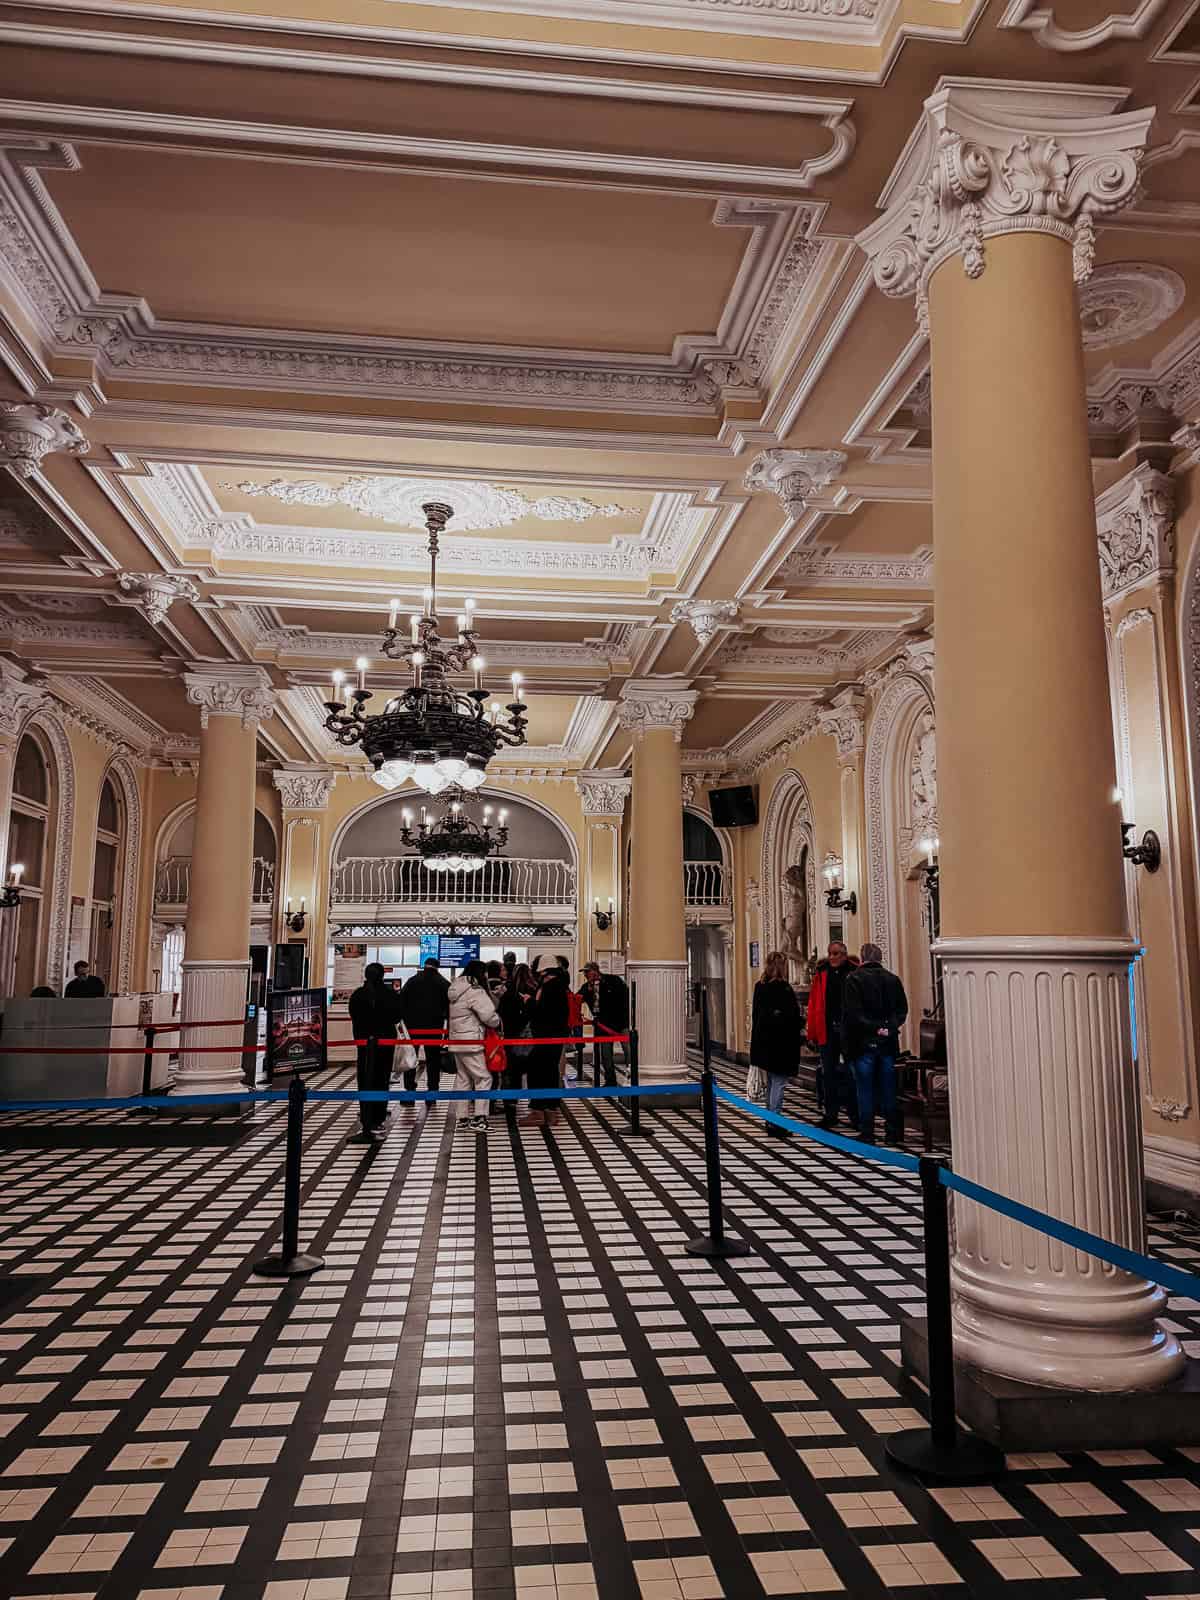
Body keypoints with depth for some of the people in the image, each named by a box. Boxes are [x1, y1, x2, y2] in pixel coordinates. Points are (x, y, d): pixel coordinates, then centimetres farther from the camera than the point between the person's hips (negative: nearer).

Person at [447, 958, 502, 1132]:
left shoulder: (457, 990, 13)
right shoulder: (475, 991, -16)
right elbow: (489, 1016, -18)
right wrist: (498, 1021, 2)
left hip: (457, 1041, 9)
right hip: (470, 1042, -9)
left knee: (463, 1078, 14)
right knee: (483, 1078, -4)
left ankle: (462, 1116, 19)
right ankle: (479, 1118, -9)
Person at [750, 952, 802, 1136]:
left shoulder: (760, 987, 5)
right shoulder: (784, 988, -16)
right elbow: (792, 1018, -15)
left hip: (763, 1042, 7)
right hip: (781, 1043, -7)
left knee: (771, 1081, 17)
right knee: (779, 1081, -3)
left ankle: (770, 1118, 24)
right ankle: (775, 1122, -4)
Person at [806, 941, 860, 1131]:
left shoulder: (854, 972, -2)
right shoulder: (821, 973, 5)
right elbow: (813, 1004, 3)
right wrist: (812, 1033, -1)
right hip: (827, 1030, 3)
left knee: (851, 1072, 4)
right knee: (828, 1073, 9)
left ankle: (854, 1115, 14)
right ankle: (830, 1113, 19)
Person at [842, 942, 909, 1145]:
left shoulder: (854, 980, -8)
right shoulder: (893, 980, 6)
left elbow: (852, 1014, -14)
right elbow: (902, 1009, 3)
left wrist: (873, 1028, -10)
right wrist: (889, 1027, -4)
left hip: (863, 1044, -4)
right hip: (888, 1044, 4)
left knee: (865, 1090, 2)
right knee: (888, 1089, 10)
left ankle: (867, 1134, 4)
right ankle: (893, 1132, 14)